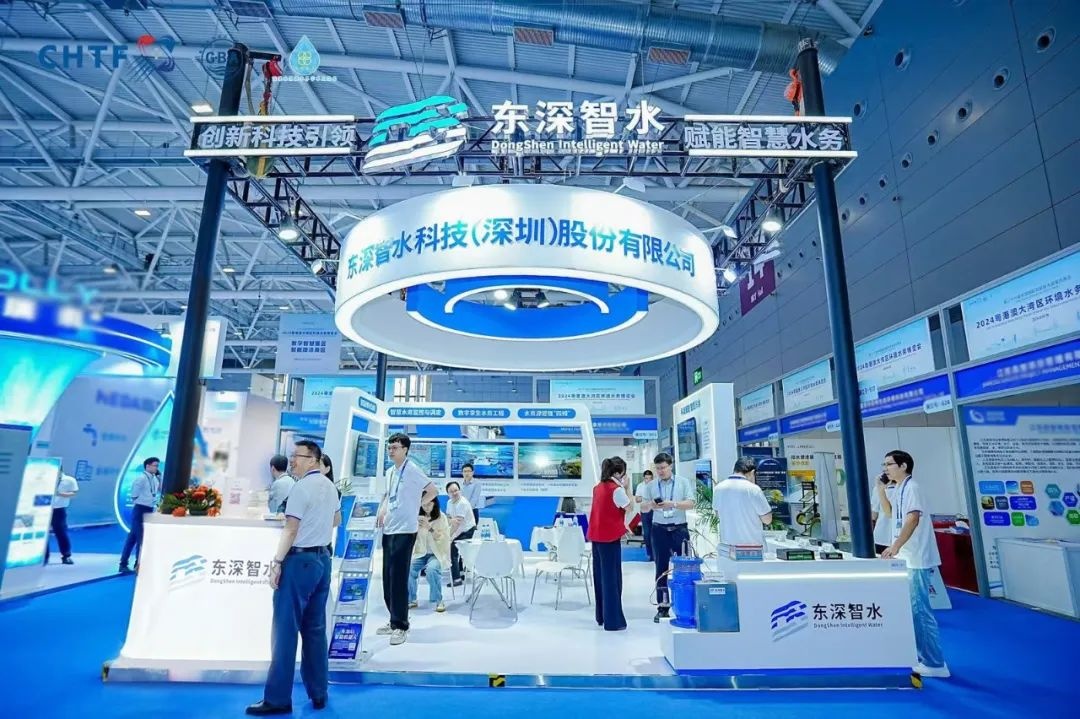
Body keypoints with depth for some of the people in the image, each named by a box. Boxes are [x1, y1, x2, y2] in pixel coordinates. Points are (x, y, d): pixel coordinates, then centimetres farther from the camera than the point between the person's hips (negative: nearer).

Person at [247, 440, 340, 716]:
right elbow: (337, 520, 25)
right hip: (323, 559, 8)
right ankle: (318, 693, 18)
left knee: (285, 629, -1)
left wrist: (277, 562, -16)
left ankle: (278, 699, 5)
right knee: (316, 629, 12)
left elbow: (290, 530, -17)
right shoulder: (330, 486, 11)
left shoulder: (302, 487, -13)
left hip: (299, 560, -8)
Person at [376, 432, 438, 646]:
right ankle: (394, 620, 25)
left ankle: (400, 626, 3)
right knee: (387, 577, 13)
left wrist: (415, 505, -6)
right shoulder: (390, 472, 12)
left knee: (398, 578, -6)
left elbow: (433, 491, -12)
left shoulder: (412, 470, -12)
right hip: (389, 530, 8)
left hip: (404, 530, -8)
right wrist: (382, 510, 8)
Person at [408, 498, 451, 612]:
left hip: (437, 554, -3)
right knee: (408, 568, -25)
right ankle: (411, 600, -5)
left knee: (431, 569, -33)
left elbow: (444, 539, -12)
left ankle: (439, 601, -16)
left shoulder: (441, 517, -4)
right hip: (420, 553, 3)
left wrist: (430, 528, -28)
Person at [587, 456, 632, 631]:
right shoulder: (616, 490, -15)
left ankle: (601, 616, 26)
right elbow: (630, 508, -5)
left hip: (596, 536, 8)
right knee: (612, 578, 0)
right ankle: (613, 621, 6)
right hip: (610, 537, -8)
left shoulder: (598, 487, 9)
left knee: (600, 576, 15)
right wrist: (626, 488, -3)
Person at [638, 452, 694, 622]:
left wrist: (673, 504, -23)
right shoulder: (651, 486, 6)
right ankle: (663, 606, 14)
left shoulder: (683, 482, 1)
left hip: (679, 529, -2)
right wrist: (650, 505, -18)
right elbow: (643, 508, 5)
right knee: (661, 569, 6)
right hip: (659, 530, 2)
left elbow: (690, 504, -7)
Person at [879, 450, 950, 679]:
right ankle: (920, 657, 25)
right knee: (911, 609, 15)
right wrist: (881, 489, 11)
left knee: (919, 610, -6)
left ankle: (935, 664, 2)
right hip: (906, 558, 10)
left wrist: (896, 546, -35)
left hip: (917, 559, -10)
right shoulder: (899, 490, 13)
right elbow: (889, 512, 22)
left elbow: (913, 519, -26)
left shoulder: (911, 488, -15)